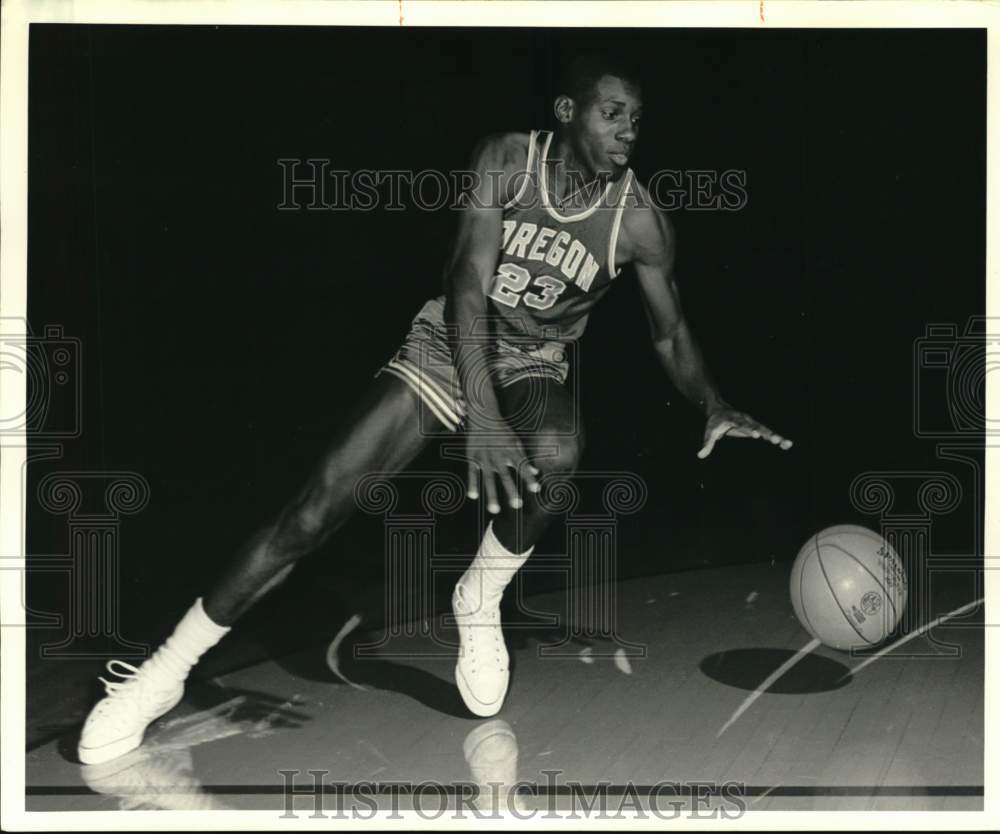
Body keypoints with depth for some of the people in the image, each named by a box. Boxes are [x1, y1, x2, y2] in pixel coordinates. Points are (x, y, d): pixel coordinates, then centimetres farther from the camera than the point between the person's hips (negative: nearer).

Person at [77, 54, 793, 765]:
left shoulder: (639, 219, -11)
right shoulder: (507, 159, -14)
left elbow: (672, 334, 1)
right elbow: (468, 282, -25)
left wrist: (715, 406, -20)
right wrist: (482, 414, -39)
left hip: (534, 363, 1)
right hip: (450, 343, -1)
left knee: (554, 454, -38)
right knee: (322, 503, -14)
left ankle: (480, 604, -8)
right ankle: (165, 670, -3)